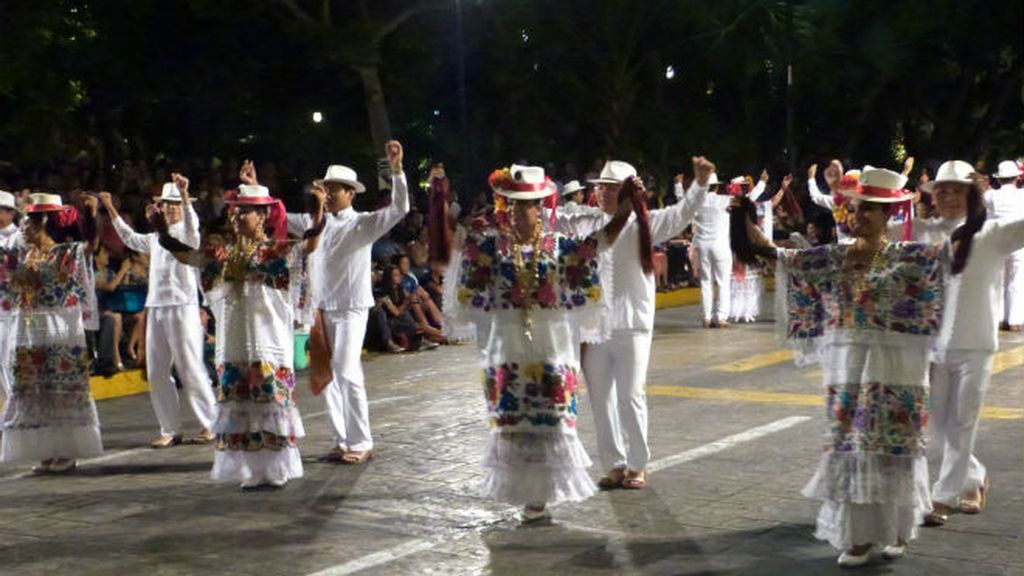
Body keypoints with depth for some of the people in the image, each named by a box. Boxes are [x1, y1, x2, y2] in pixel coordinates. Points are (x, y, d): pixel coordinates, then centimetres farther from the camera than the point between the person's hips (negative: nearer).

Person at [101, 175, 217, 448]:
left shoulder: (187, 232, 0)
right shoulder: (156, 237, 21)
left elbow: (192, 224, -23)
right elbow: (131, 238, 38)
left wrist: (184, 194, -39)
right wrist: (110, 209, 40)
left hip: (182, 307, -7)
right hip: (155, 307, 7)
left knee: (191, 369, -7)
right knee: (156, 374, 6)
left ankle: (210, 425, 2)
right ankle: (170, 430, 12)